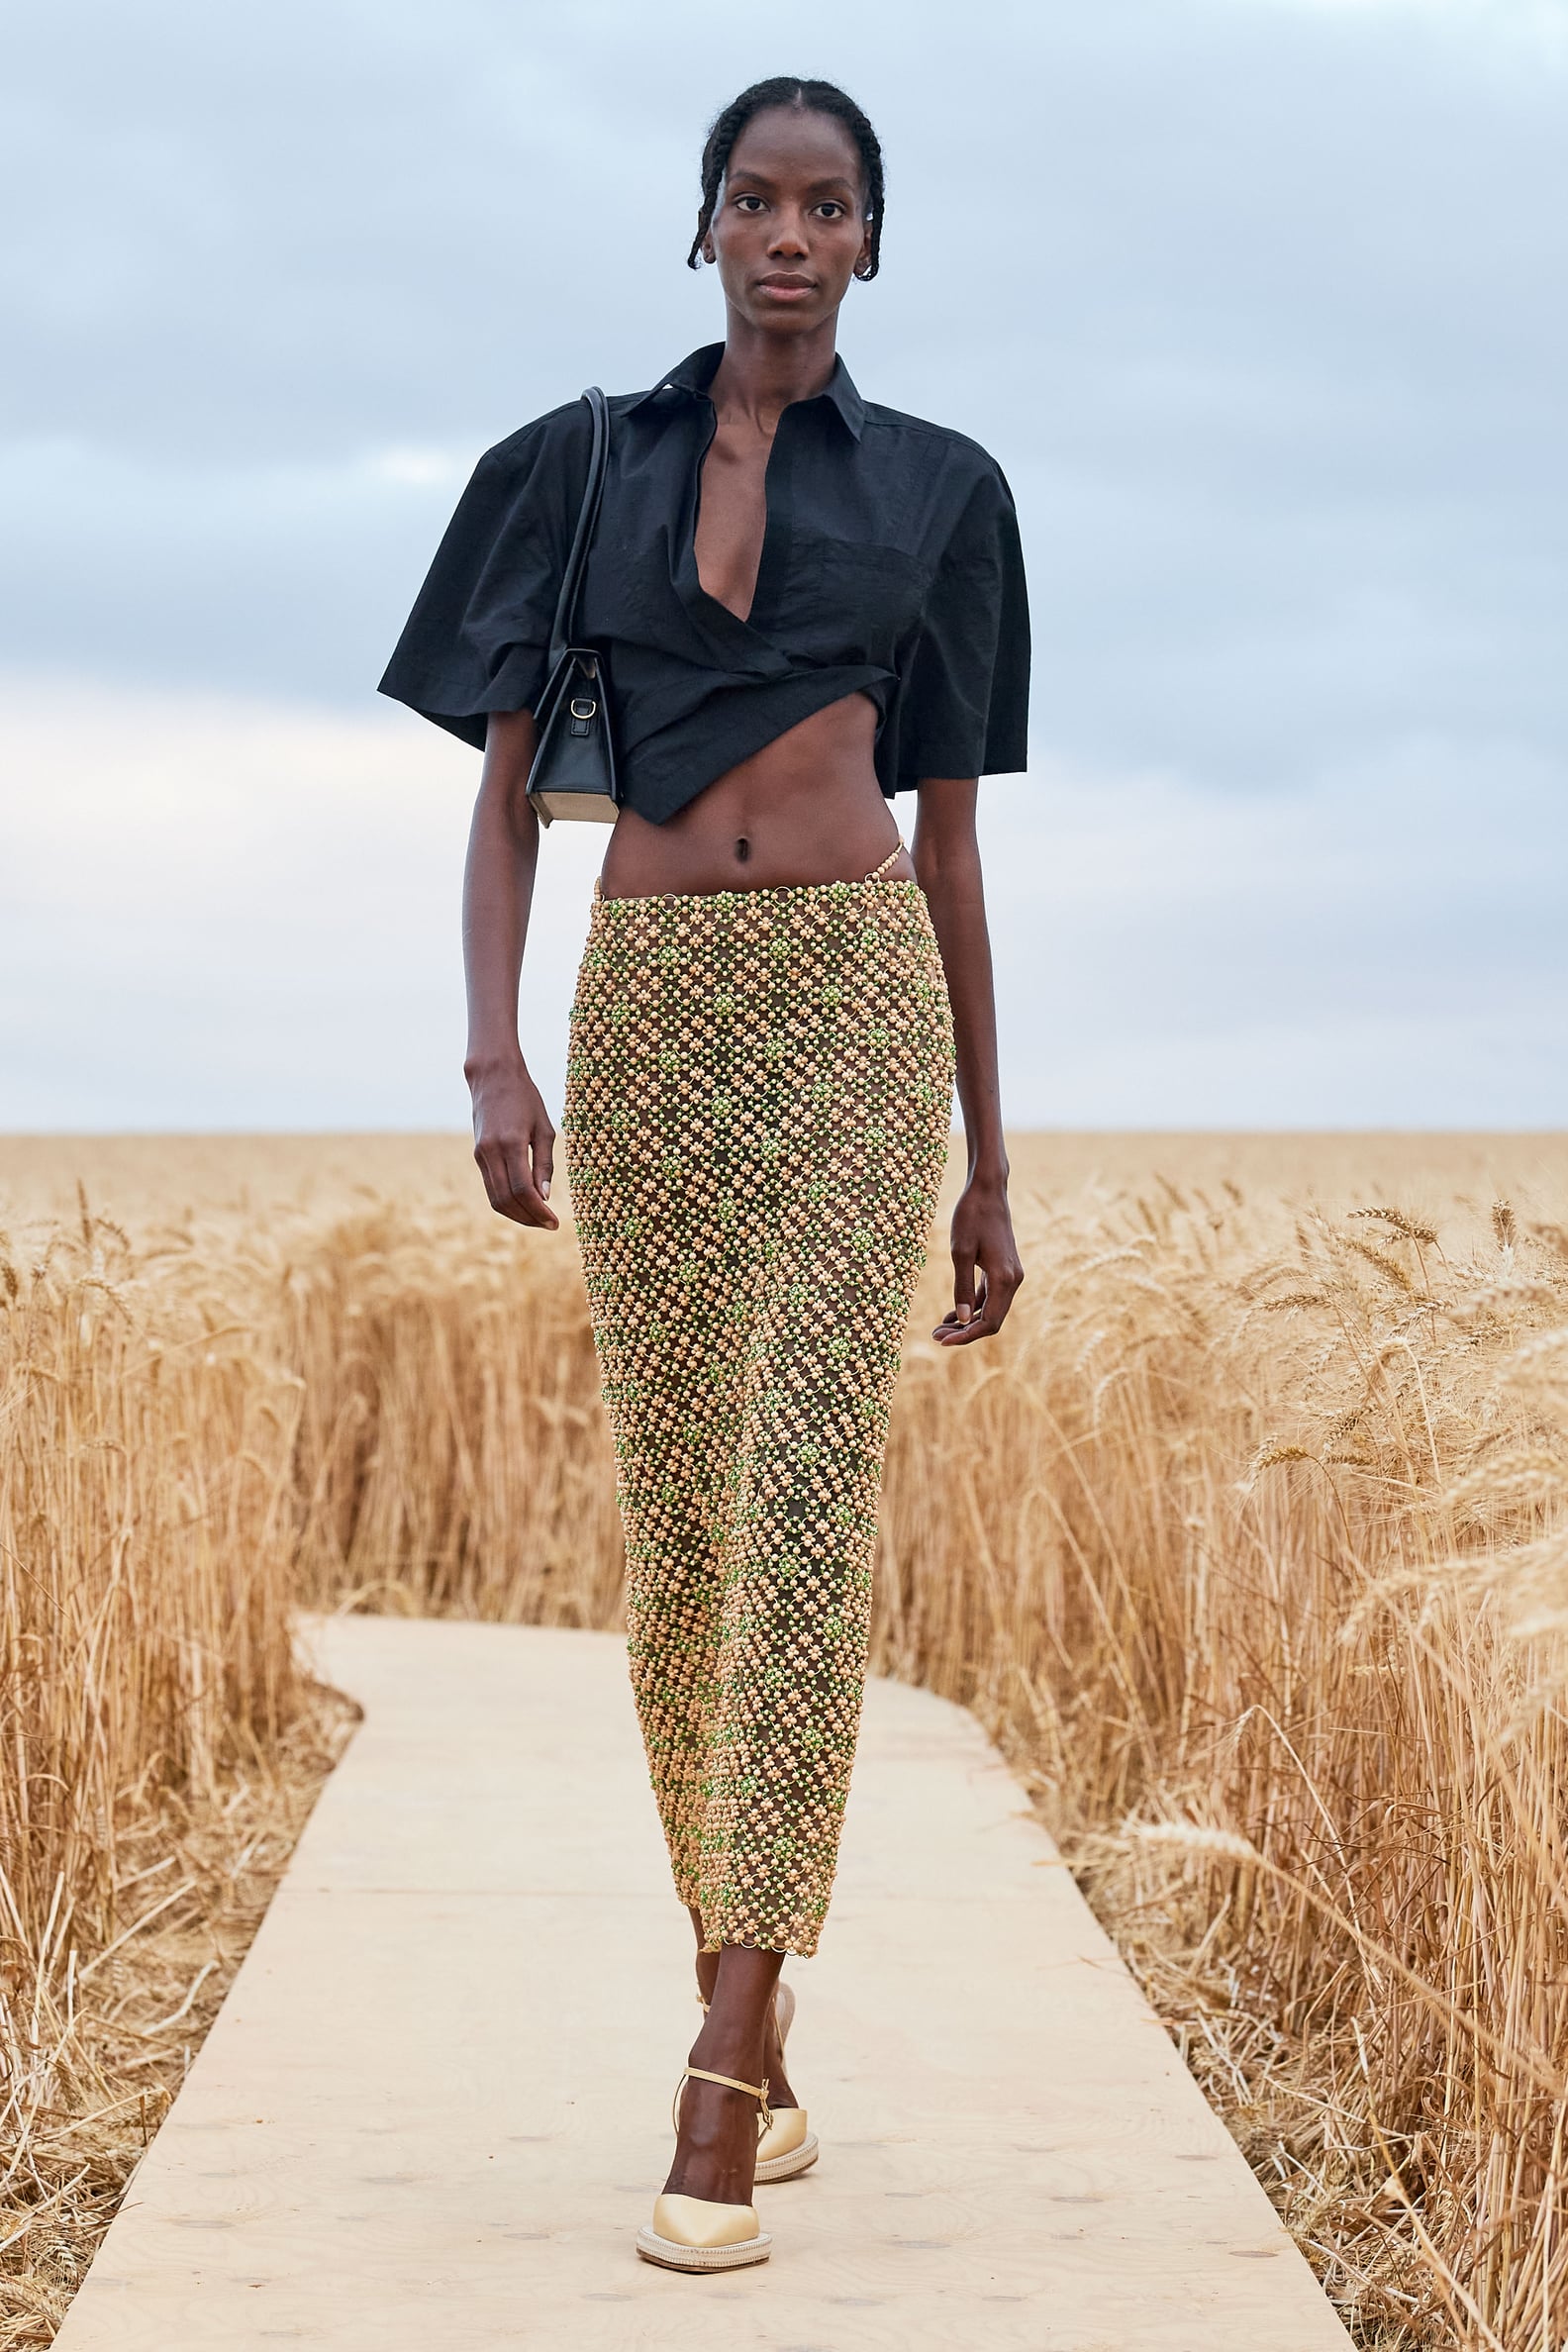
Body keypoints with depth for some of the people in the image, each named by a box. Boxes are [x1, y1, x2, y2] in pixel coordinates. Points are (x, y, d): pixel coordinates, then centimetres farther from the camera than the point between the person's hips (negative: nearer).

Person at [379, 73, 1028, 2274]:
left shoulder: (940, 491, 11)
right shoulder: (577, 467, 11)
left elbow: (951, 841, 12)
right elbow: (504, 794, 6)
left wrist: (990, 1165, 10)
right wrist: (492, 1061, -10)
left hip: (855, 1002, -1)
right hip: (647, 1010, 2)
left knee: (807, 1489, -16)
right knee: (679, 1514, 4)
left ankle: (719, 2083, -19)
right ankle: (755, 2022, 19)